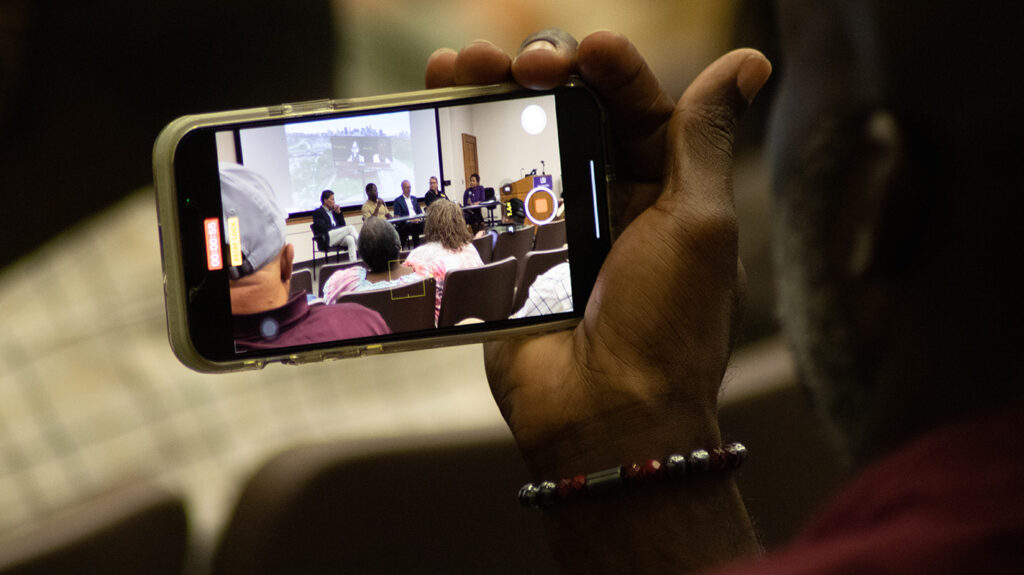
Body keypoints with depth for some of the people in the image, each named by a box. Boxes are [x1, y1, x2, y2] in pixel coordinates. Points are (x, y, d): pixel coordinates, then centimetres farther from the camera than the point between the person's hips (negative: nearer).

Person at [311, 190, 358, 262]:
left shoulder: (333, 211, 24)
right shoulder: (317, 212, 5)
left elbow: (342, 225, 21)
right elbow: (324, 228, -9)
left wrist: (339, 212, 8)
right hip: (326, 240, -6)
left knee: (350, 239, -31)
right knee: (350, 228, -25)